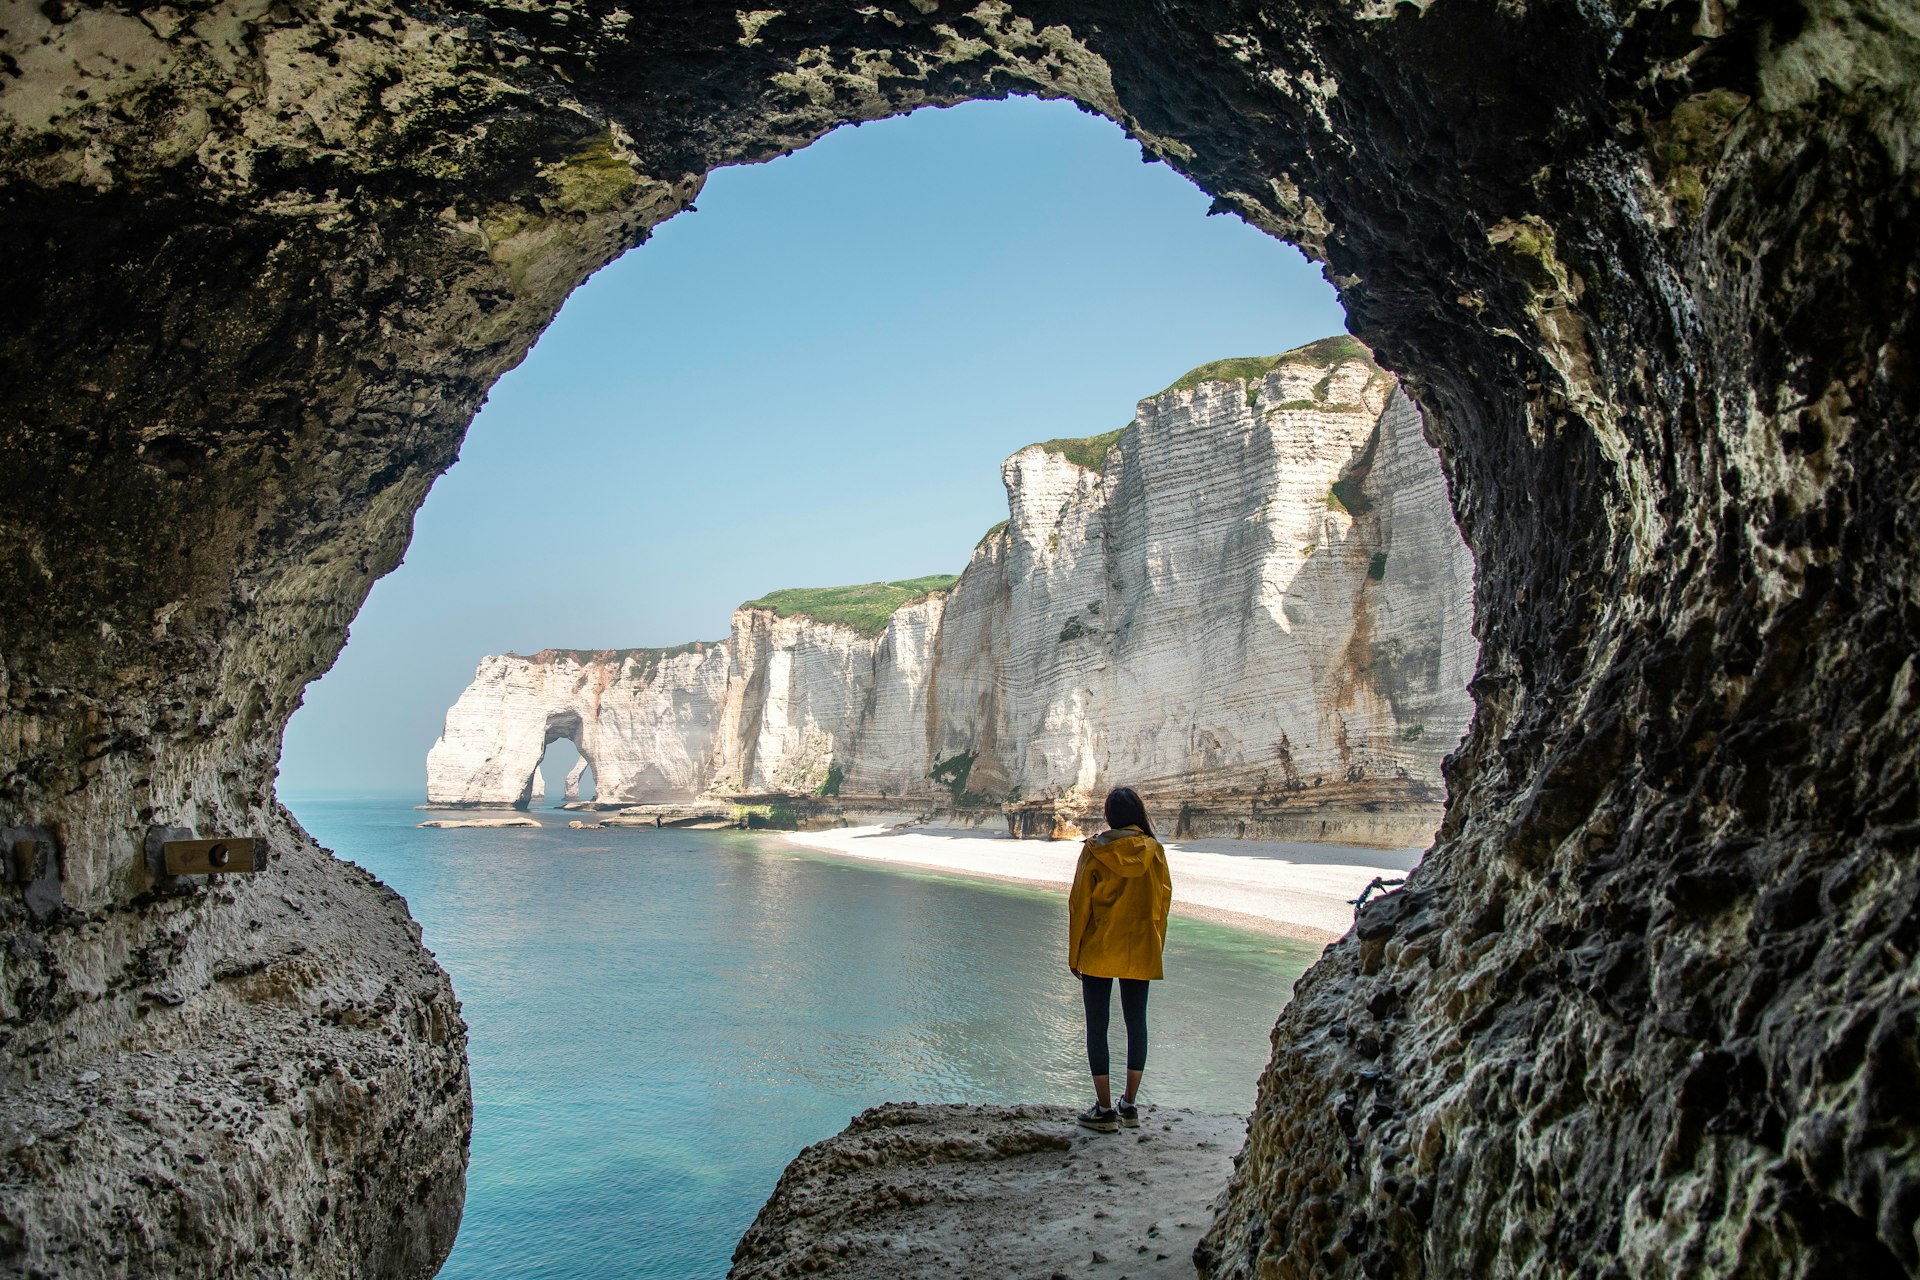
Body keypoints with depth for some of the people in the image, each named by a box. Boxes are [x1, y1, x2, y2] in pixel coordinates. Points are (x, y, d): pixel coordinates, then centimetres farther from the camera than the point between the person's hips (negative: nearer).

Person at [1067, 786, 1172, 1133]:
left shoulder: (1094, 850, -8)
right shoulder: (1154, 850, -3)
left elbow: (1079, 904, -6)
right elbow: (1163, 900, 3)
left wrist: (1074, 954, 3)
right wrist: (1156, 946, 15)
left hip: (1098, 952, -2)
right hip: (1140, 952, 3)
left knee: (1097, 1026, 4)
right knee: (1136, 1024, 14)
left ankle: (1105, 1109, 5)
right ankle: (1130, 1105, 18)